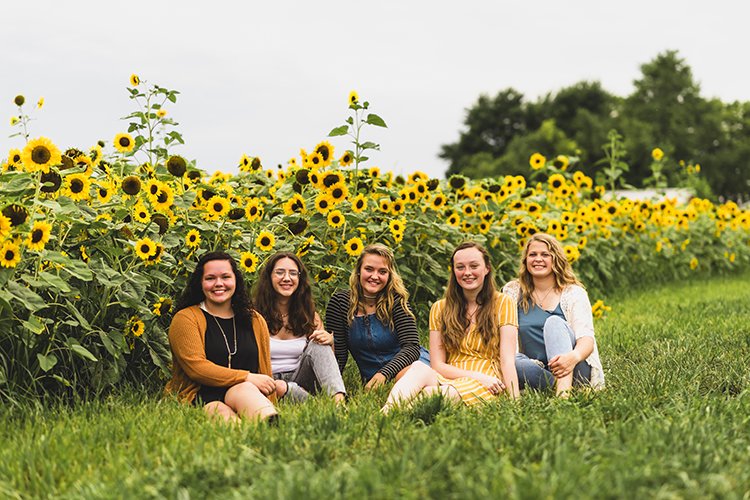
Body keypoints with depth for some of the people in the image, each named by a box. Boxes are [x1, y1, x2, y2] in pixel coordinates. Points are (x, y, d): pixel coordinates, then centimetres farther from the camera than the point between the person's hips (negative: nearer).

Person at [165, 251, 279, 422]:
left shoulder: (255, 321, 21)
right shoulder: (185, 319, 6)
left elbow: (265, 372, 20)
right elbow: (196, 368, -6)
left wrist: (271, 405, 3)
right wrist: (248, 378, -10)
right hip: (199, 399, -3)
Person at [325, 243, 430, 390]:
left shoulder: (396, 300, -6)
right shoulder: (340, 301, -3)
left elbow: (411, 346, -14)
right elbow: (338, 353, -1)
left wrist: (384, 374, -29)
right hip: (371, 376, 1)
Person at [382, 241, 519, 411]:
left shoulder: (503, 303, 6)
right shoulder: (439, 309, 14)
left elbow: (507, 360, -4)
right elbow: (437, 364, 6)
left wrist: (515, 401, -19)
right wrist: (476, 376, -10)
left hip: (487, 389, -2)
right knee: (419, 367, -33)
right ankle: (386, 411, -54)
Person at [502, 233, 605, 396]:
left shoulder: (574, 293, 2)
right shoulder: (513, 292, 11)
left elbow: (587, 339, -11)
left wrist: (574, 356, -36)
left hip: (573, 371, -2)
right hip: (535, 370, 2)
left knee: (554, 322, -28)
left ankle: (563, 389, -49)